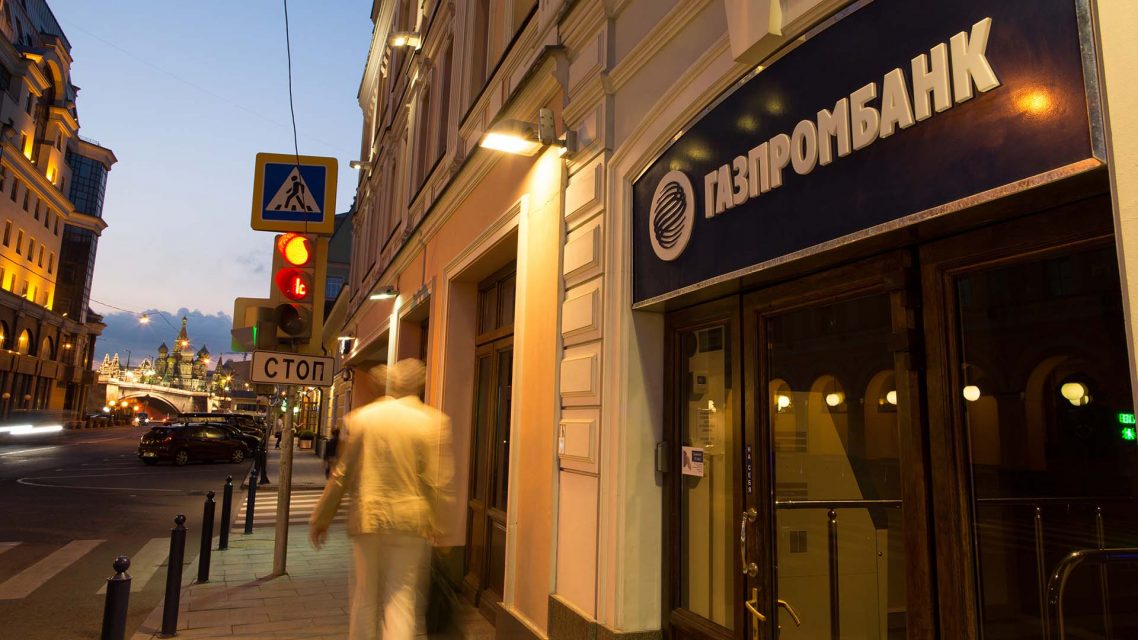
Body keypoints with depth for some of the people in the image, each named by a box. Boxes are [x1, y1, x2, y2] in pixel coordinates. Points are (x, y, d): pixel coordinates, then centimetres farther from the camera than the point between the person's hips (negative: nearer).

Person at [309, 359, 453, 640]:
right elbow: (439, 482, -8)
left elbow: (341, 475, 2)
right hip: (410, 520, -1)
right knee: (401, 596, 6)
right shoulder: (434, 422, -7)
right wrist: (438, 525, 4)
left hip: (367, 518, 2)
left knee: (364, 597, 16)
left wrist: (321, 518, 13)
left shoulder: (359, 417, -1)